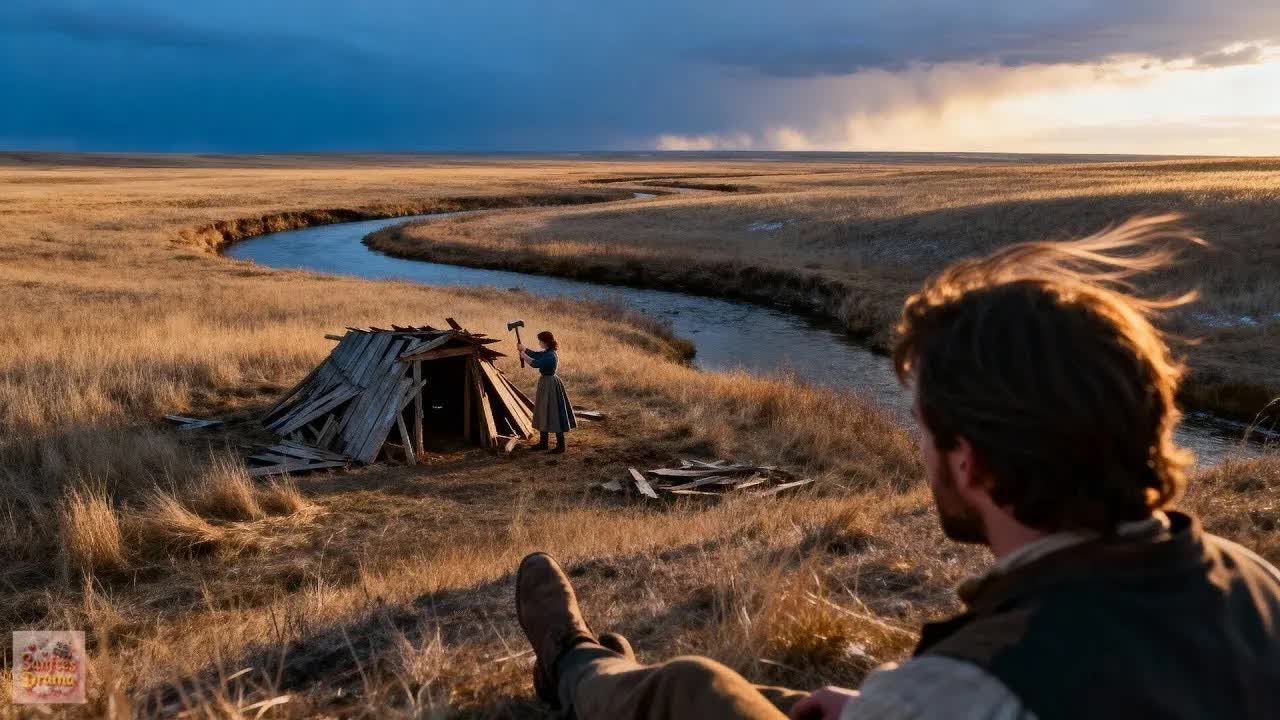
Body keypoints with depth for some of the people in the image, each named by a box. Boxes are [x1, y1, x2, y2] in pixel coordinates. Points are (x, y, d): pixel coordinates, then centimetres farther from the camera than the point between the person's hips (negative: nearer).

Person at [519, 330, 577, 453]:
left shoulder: (550, 356, -23)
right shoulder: (546, 353, 7)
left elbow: (535, 363, -25)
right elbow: (535, 354, 22)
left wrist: (523, 354, -14)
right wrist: (524, 348, 11)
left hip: (550, 386, -10)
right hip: (545, 384, 10)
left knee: (554, 415, -5)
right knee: (544, 414, 17)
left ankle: (560, 445, 0)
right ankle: (543, 442, 28)